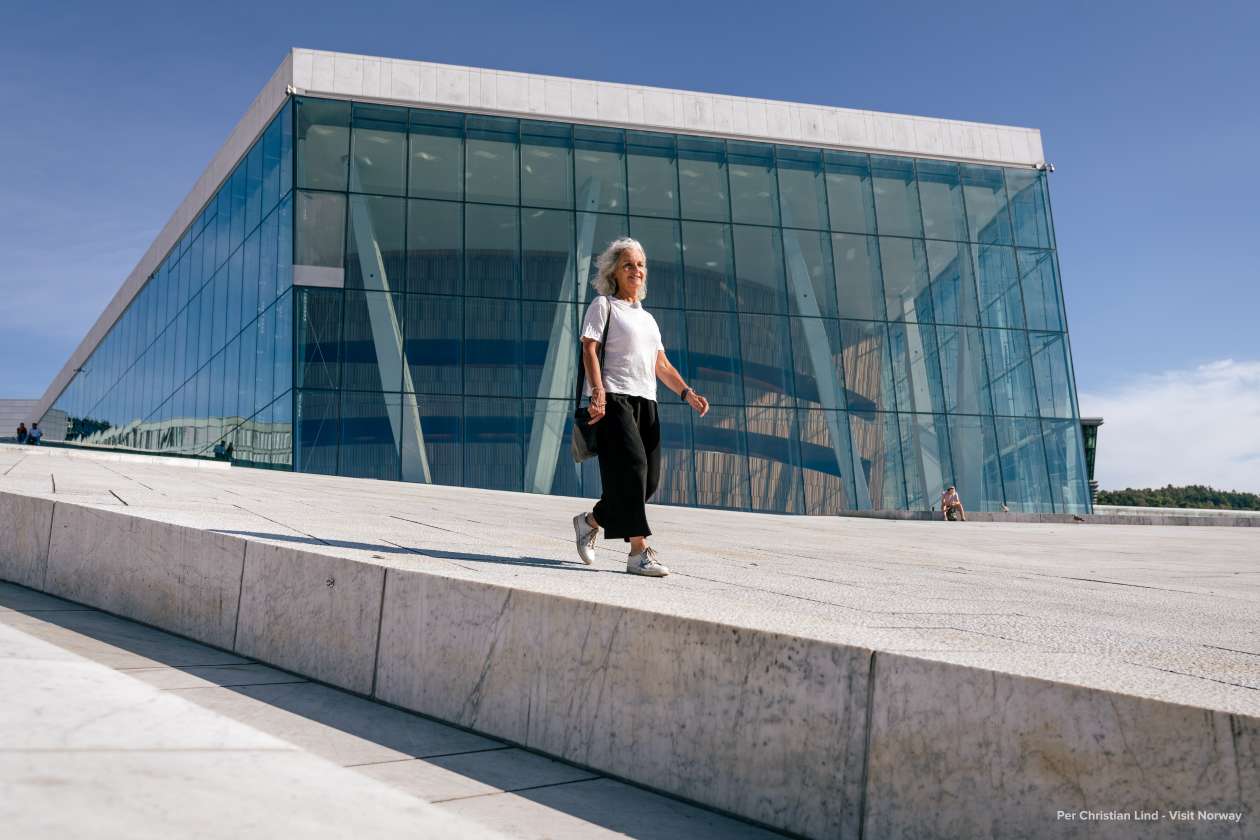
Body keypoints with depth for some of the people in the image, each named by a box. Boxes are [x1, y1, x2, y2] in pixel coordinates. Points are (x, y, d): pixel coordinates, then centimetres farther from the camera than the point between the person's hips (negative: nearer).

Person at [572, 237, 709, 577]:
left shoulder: (647, 317, 26)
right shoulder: (603, 305, 6)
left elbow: (661, 365, 21)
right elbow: (589, 349, -6)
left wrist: (687, 393, 5)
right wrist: (598, 393, -20)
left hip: (645, 400, 7)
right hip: (613, 398, -7)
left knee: (649, 478, 1)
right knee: (632, 466, -18)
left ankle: (590, 521, 21)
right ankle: (639, 551, -19)